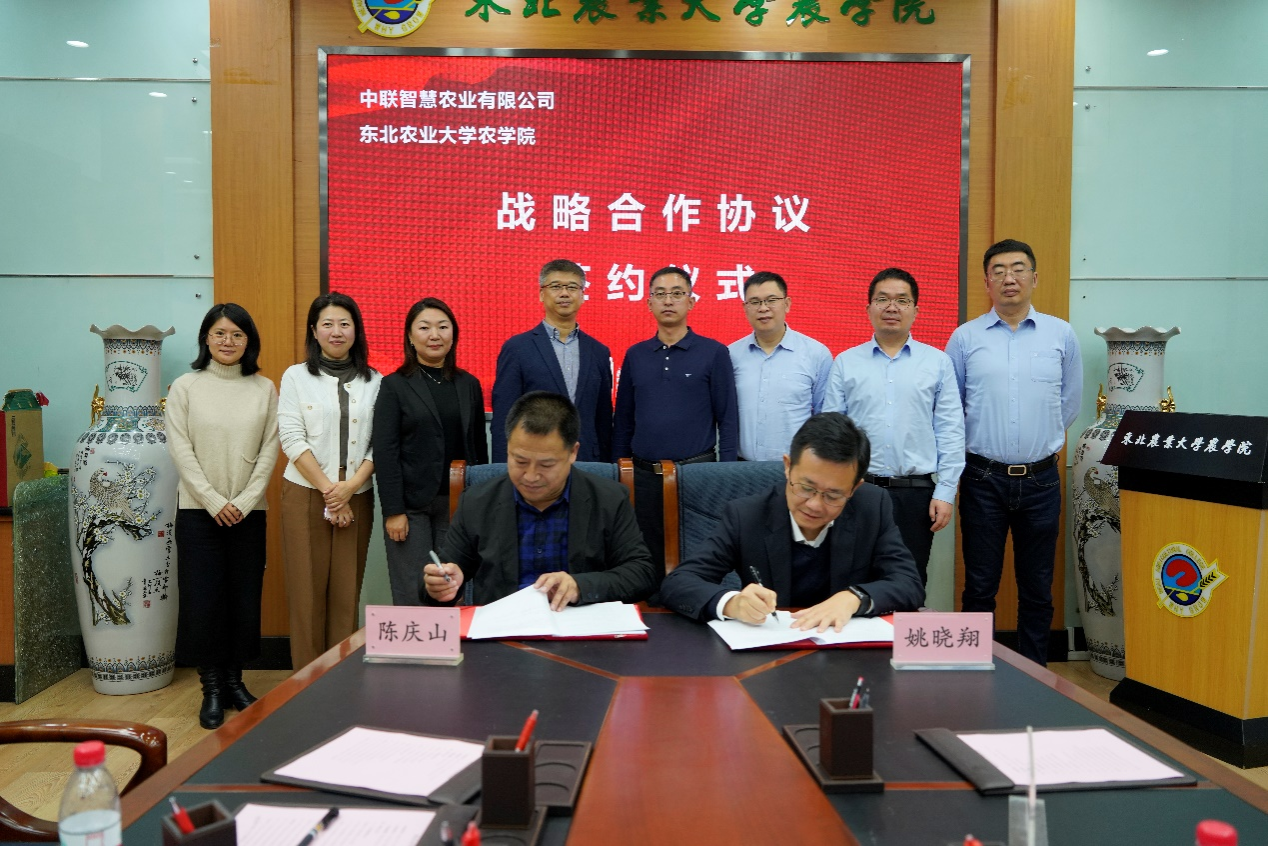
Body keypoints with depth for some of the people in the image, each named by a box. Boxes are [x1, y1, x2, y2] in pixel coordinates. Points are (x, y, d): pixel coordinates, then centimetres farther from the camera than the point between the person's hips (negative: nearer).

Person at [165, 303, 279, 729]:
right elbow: (181, 450, -4)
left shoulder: (264, 389, 3)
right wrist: (215, 501, -11)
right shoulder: (185, 387, 0)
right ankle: (211, 687, 14)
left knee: (245, 598, 5)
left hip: (249, 512, 1)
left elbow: (269, 450, 1)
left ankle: (235, 679, 20)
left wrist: (244, 501, -8)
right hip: (199, 510, -1)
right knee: (203, 600, 0)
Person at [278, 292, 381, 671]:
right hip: (306, 495, -1)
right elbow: (292, 438, -4)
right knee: (307, 590, 0)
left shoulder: (374, 381, 7)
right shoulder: (296, 376, 4)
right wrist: (327, 489, -10)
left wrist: (350, 486, -11)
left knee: (347, 591, 4)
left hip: (357, 497, 1)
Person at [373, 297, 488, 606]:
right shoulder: (395, 386, -1)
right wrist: (393, 511, -11)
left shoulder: (469, 384, 9)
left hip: (459, 503, 3)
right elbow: (385, 452, -5)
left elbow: (479, 445, 12)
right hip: (412, 505, -3)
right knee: (412, 597, 1)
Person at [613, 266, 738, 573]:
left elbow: (727, 419, -2)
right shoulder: (635, 355, 9)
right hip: (643, 476, 3)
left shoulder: (714, 353, -1)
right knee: (648, 564, 11)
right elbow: (623, 421, 13)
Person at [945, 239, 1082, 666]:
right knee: (979, 586, 6)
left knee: (1037, 588, 11)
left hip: (1040, 479, 1)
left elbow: (1068, 403, 14)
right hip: (984, 479, -1)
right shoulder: (965, 337, 0)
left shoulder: (1061, 335, 4)